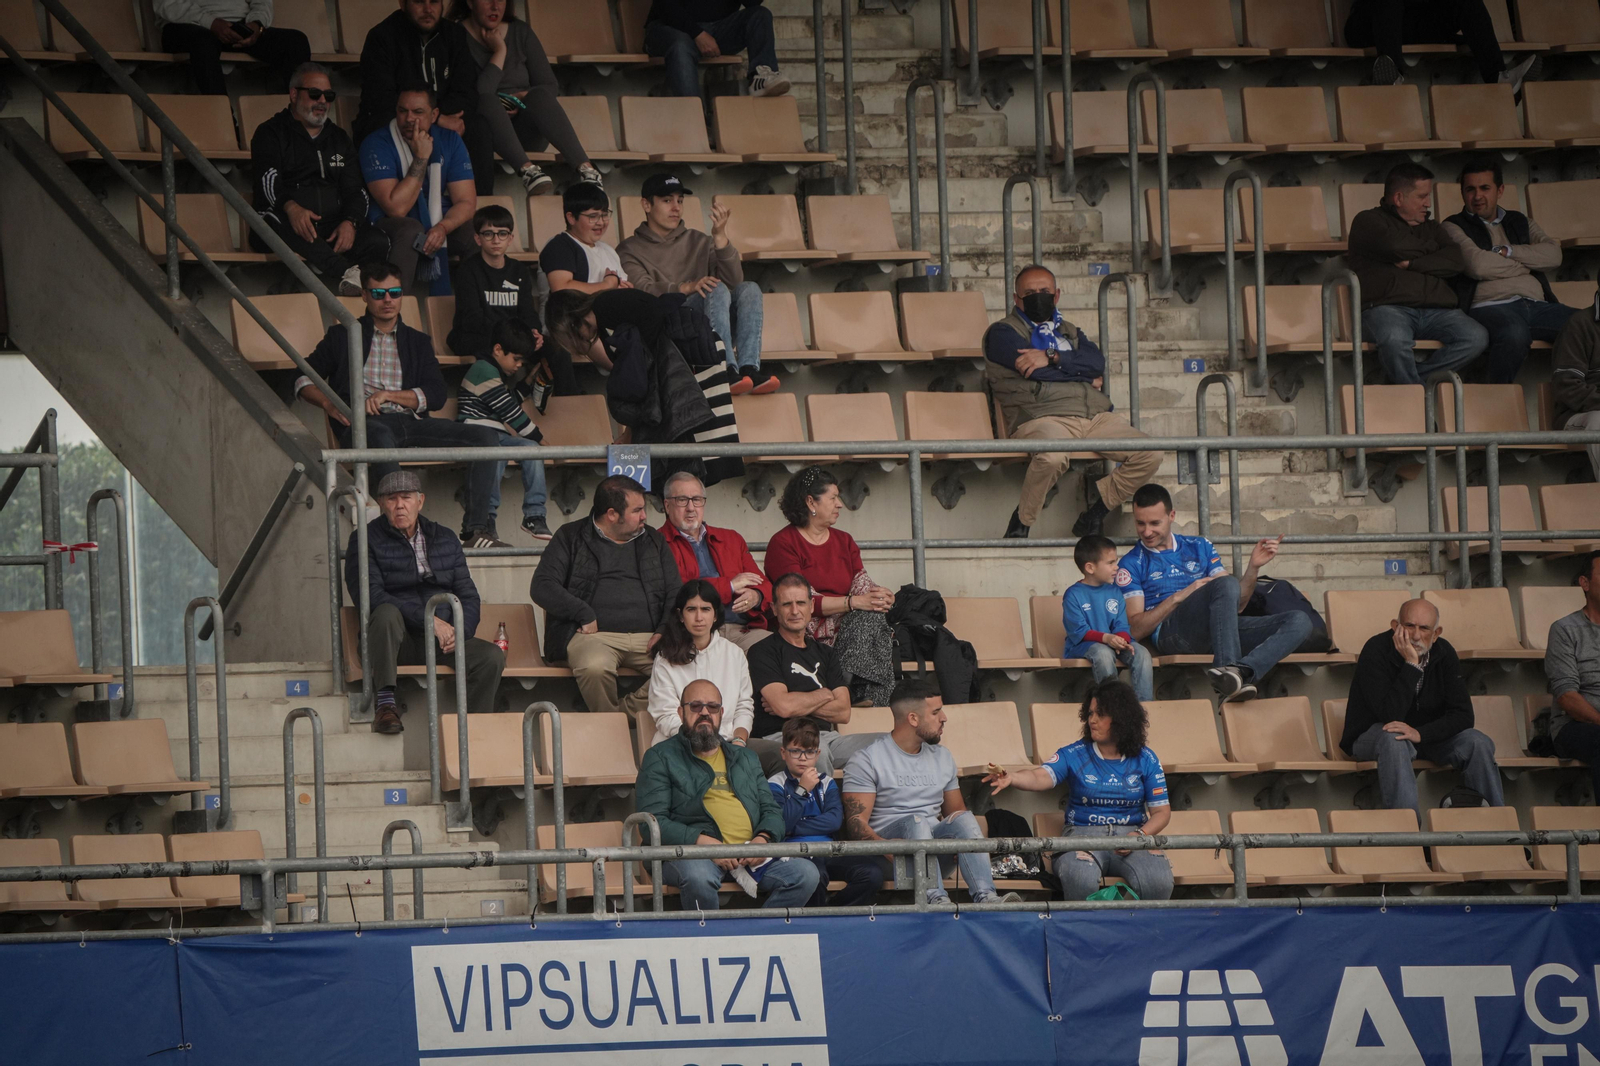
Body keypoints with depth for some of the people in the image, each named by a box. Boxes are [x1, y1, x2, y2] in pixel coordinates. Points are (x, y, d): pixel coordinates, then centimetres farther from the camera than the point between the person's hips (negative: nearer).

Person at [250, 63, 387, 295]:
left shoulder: (339, 139, 26)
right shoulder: (270, 134, 12)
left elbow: (355, 191, 15)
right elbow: (269, 180, -7)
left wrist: (350, 222, -10)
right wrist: (291, 207, -30)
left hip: (333, 224, 4)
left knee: (378, 243, -27)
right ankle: (346, 273, -54)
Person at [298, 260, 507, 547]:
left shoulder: (417, 342, 24)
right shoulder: (342, 337, 18)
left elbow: (436, 395, 10)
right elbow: (303, 379, 15)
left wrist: (387, 395, -6)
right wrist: (329, 404, -7)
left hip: (412, 424, 4)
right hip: (365, 424, -4)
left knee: (485, 436, -17)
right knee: (379, 434, -43)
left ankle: (475, 530, -25)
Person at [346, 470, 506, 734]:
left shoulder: (445, 539, 17)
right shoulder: (366, 540, 2)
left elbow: (468, 596, 15)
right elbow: (370, 596, -12)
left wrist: (459, 631, -8)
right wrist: (429, 621, -19)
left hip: (441, 642, 3)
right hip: (397, 642, -3)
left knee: (492, 656, -23)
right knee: (387, 613, -36)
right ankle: (385, 704, -39)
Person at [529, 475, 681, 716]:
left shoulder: (653, 541, 22)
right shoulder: (570, 538, 12)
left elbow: (676, 594, 20)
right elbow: (541, 587, 2)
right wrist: (584, 615, -9)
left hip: (647, 638, 3)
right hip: (595, 635, -3)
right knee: (595, 668, -39)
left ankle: (628, 712, -19)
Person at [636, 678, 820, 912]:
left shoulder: (746, 759, 28)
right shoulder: (661, 758, 11)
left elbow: (771, 810, 23)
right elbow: (652, 820, -1)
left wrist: (763, 838, -2)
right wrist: (702, 841, -15)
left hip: (751, 855, 5)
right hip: (689, 853, -5)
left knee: (806, 874, -20)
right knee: (698, 877, -40)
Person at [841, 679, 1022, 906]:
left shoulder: (942, 757, 21)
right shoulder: (867, 761, 1)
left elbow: (956, 812, 23)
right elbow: (856, 821, -7)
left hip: (934, 846, 5)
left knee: (964, 819, -24)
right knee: (916, 821, -34)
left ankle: (985, 896, -41)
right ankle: (935, 899, -51)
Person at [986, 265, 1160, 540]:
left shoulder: (1069, 332, 29)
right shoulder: (1003, 333, 11)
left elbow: (1097, 362, 6)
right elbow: (1037, 372, -7)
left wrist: (1052, 358, -10)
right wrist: (1085, 375, 4)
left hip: (1095, 416, 6)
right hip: (1042, 417, -6)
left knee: (1150, 456, -13)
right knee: (1053, 456, -42)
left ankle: (1093, 515, 3)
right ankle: (1020, 525, -18)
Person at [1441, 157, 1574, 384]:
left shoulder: (1520, 222, 29)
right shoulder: (1454, 227, 14)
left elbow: (1553, 255, 11)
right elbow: (1477, 265, -6)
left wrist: (1506, 251, 0)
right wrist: (1526, 264, 8)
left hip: (1537, 305, 5)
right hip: (1491, 306, -5)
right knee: (1514, 333, -42)